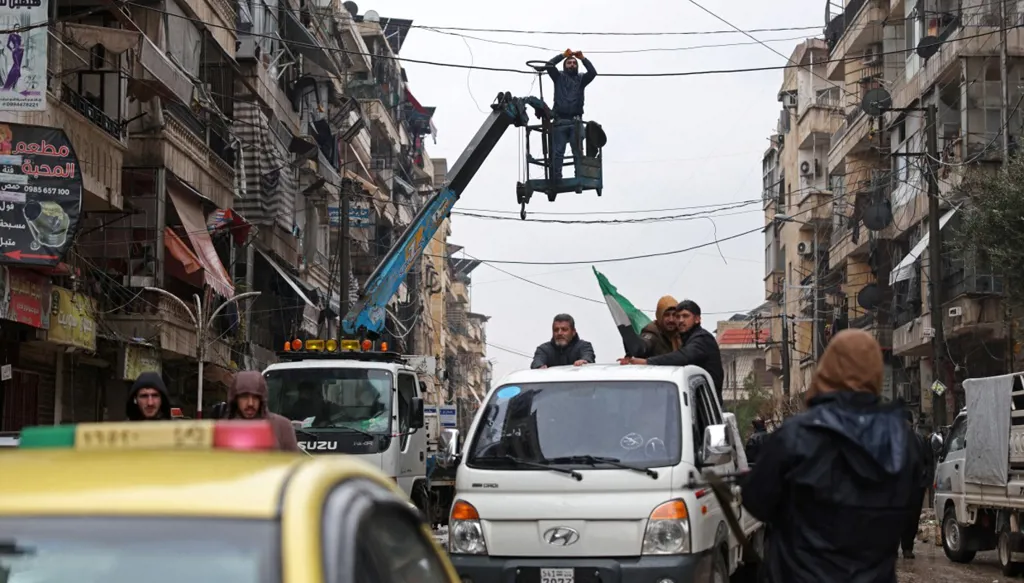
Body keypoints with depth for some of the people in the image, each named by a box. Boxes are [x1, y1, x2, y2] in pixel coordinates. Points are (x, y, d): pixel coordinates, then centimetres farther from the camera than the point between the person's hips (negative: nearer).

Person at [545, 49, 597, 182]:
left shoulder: (581, 79, 17)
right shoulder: (559, 77, 16)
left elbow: (593, 72, 1)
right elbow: (549, 65, 2)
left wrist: (583, 58, 2)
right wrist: (563, 55, 3)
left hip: (575, 121, 1)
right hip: (559, 121, -1)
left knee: (577, 150, -5)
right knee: (558, 151, -6)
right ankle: (556, 178, -9)